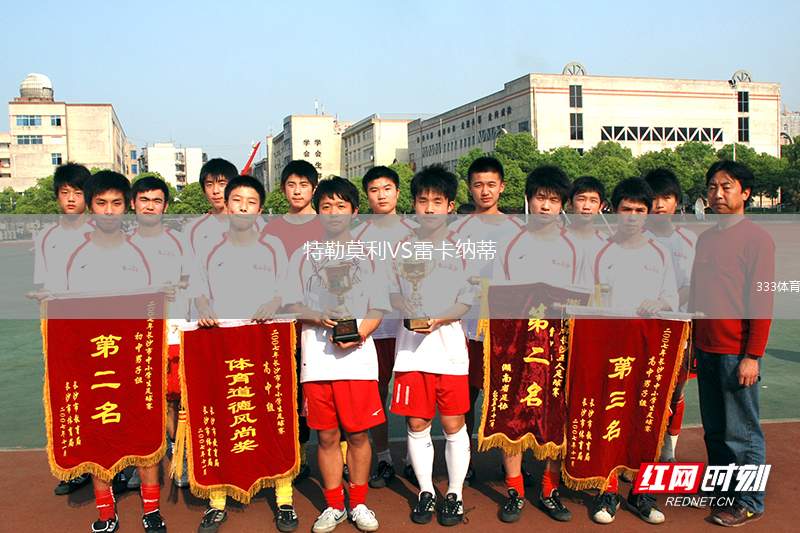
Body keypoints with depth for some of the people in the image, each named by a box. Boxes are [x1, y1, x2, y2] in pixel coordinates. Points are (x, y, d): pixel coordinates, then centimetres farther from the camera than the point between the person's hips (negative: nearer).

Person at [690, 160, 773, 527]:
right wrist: (691, 341, 12)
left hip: (736, 353, -7)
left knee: (742, 432, 2)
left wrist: (752, 356, -16)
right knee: (714, 429, 16)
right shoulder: (705, 238, 12)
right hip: (705, 349, 7)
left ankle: (749, 503, 15)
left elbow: (762, 300, -12)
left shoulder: (756, 238, -9)